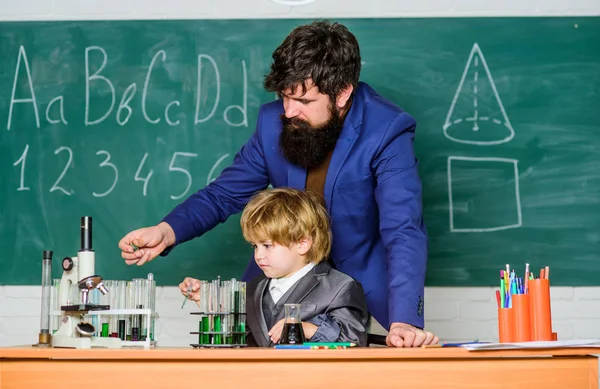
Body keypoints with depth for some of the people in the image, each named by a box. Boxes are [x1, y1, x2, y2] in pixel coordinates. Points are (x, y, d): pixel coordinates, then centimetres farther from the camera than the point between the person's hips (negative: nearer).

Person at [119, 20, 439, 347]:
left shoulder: (387, 132, -21)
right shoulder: (274, 121, -8)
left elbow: (403, 232, -30)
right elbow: (224, 193, 3)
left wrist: (403, 321, -45)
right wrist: (166, 231, -17)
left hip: (365, 283, -3)